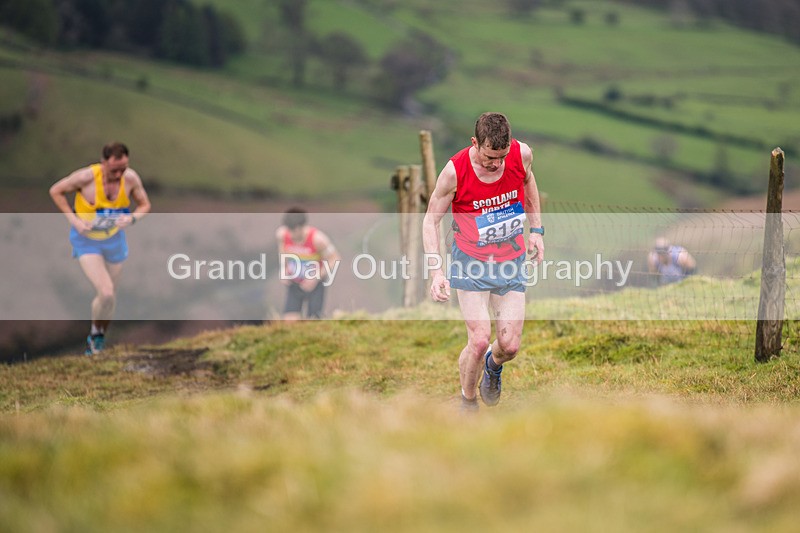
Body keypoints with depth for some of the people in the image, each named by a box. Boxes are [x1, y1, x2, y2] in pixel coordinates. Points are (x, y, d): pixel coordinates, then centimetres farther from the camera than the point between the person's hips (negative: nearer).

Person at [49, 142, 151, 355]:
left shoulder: (131, 178, -17)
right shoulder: (86, 176, -27)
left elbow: (145, 205, 0)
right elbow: (56, 191, -11)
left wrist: (131, 218, -22)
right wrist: (73, 219, -19)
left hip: (114, 239, 4)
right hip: (87, 241, -4)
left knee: (110, 297, 13)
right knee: (106, 292, -19)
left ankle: (99, 338, 38)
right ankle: (95, 332, 9)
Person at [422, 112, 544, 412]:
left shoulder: (522, 154, -13)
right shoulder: (455, 171, -21)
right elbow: (431, 220, -10)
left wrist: (536, 230, 10)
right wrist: (435, 270, -20)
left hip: (511, 262, 3)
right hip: (471, 262, -3)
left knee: (510, 345, -3)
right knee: (479, 341, -15)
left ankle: (493, 365, 35)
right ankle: (468, 401, 13)